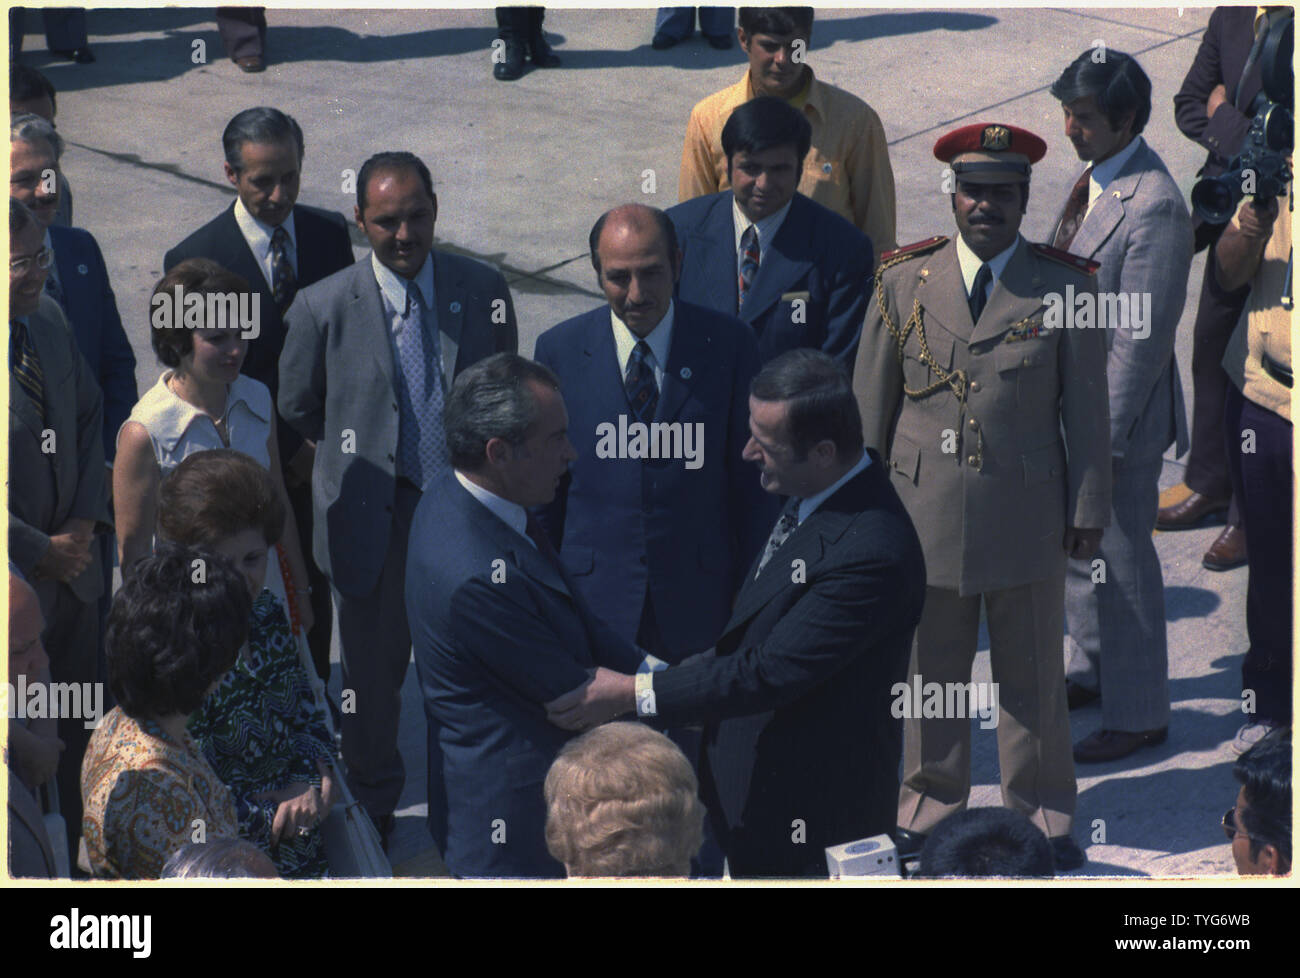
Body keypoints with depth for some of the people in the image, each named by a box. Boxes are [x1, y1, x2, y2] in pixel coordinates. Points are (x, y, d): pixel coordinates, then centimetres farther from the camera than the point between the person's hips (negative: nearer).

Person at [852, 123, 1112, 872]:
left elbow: (1086, 410, 2)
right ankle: (932, 802, 28)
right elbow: (871, 405, 6)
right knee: (930, 670, 11)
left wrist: (1089, 509, 1)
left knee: (1034, 675, 10)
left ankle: (1042, 812, 25)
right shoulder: (904, 283, 2)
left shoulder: (1067, 288, -1)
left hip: (1028, 516, -1)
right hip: (925, 514, 1)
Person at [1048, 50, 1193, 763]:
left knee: (1119, 560, 5)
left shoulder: (1153, 208, -26)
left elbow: (1142, 339, -24)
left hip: (1120, 412, -9)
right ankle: (1091, 670, 43)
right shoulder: (1096, 176, 3)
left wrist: (1105, 440, -20)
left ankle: (1137, 713, 21)